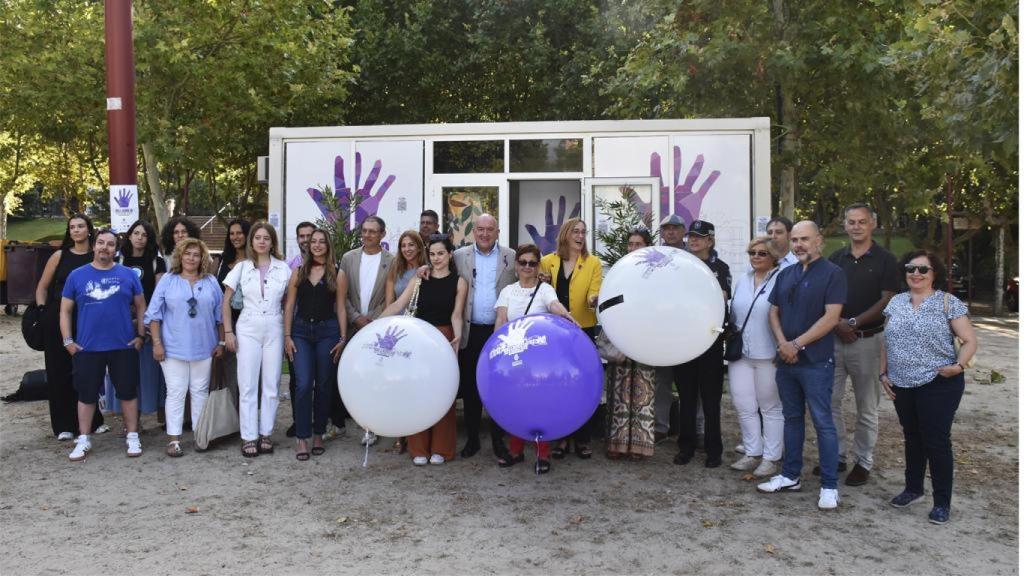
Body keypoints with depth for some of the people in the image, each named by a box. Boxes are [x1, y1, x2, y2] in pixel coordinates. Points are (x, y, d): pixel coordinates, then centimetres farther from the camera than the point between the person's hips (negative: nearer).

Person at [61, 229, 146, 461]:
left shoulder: (128, 275, 3)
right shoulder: (77, 275, 3)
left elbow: (141, 306, 8)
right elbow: (65, 311, 7)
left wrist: (141, 335, 0)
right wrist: (68, 341, -1)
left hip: (124, 346, 0)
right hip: (87, 348, 1)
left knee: (128, 392, 7)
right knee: (86, 395, 10)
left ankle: (132, 437, 19)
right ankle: (83, 440, 22)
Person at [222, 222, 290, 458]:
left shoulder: (283, 268, 3)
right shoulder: (242, 268, 3)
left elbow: (287, 302, 9)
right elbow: (225, 301, 5)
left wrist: (289, 331, 2)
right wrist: (228, 332, -1)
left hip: (274, 330, 1)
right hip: (248, 329, -1)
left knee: (271, 385, 5)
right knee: (248, 385, 1)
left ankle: (266, 434, 16)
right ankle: (249, 437, 7)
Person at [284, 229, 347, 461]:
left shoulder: (337, 274, 3)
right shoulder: (298, 272, 8)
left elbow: (340, 308, 2)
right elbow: (290, 305, 7)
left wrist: (342, 338, -3)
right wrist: (287, 336, 0)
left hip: (327, 331, -1)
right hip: (301, 331, 1)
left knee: (323, 385, 6)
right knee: (303, 385, -7)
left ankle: (318, 434, 19)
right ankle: (301, 438, -1)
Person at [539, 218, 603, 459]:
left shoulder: (593, 262, 4)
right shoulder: (547, 261, 6)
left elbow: (594, 293, -4)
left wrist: (594, 300, -26)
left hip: (583, 331, -1)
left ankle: (582, 439, 12)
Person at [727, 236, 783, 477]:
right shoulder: (742, 281, 12)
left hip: (768, 355, -6)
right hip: (740, 354, 6)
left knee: (770, 407, 7)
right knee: (743, 406, 8)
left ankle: (770, 458, 16)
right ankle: (752, 453, 21)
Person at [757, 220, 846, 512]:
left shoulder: (832, 274, -7)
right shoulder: (786, 274, 12)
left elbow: (831, 317, -14)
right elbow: (773, 312, 12)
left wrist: (796, 344, -14)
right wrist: (782, 343, -6)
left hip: (816, 361, -6)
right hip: (785, 360, 6)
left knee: (822, 422, -1)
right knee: (791, 418, 14)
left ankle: (829, 485, 6)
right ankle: (790, 476, 24)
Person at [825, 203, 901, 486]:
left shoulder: (885, 260, -1)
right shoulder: (835, 259, 9)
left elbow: (887, 301, -8)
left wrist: (854, 322, -16)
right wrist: (838, 322, -9)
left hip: (868, 339, -4)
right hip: (834, 338, 4)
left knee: (867, 407, 6)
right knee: (830, 401, 6)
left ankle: (863, 462, 16)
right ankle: (836, 456, 19)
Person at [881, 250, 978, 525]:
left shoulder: (948, 303, -5)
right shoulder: (896, 302, 8)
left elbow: (970, 341, -5)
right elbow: (887, 342, 14)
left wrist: (959, 365, -20)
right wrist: (884, 373, 7)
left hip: (938, 385, -4)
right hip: (902, 385, 5)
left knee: (936, 441, 0)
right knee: (912, 438, 17)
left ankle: (941, 502, 12)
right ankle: (913, 488, 33)